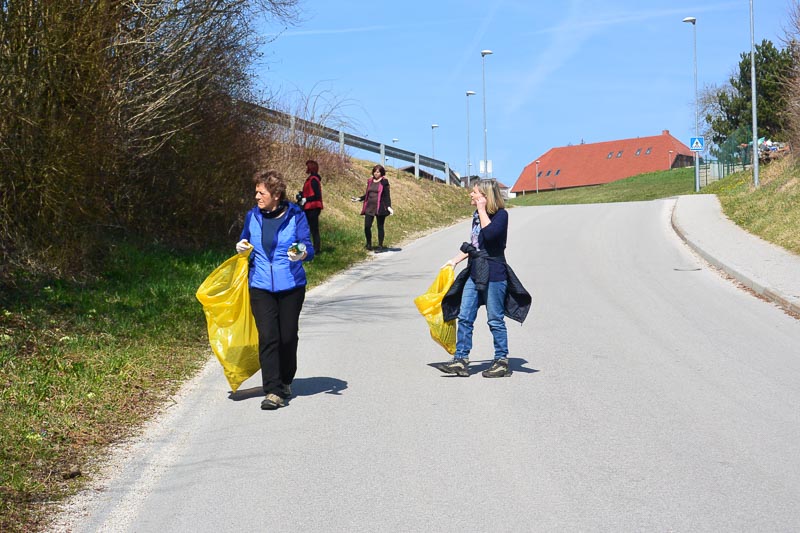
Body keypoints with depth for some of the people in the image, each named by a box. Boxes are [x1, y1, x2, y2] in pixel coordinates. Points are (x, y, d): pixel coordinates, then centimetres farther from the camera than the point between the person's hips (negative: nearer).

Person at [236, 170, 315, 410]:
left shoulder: (295, 216, -3)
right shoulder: (252, 216, 6)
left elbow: (308, 248, -3)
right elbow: (245, 242, 20)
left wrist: (302, 253, -26)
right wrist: (242, 247, -3)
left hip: (291, 285, -1)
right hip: (260, 286, 1)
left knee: (288, 336, 6)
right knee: (267, 337, -8)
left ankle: (285, 381, 30)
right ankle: (273, 391, -7)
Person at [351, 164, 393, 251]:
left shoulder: (384, 182, -3)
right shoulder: (370, 181, 11)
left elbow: (387, 196, -6)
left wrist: (389, 207, -16)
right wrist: (358, 199, 9)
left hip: (380, 208, -4)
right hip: (369, 207, 4)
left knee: (380, 227, 3)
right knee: (367, 226, 0)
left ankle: (380, 246, 12)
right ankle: (369, 244, 19)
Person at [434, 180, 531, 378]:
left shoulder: (501, 214, -9)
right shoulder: (477, 215, 13)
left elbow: (490, 234, -29)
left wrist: (482, 210, -19)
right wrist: (454, 260, 23)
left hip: (493, 273, -8)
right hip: (475, 272, 8)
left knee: (495, 319, 1)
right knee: (464, 317, 3)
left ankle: (502, 362, 12)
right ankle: (461, 361, 7)